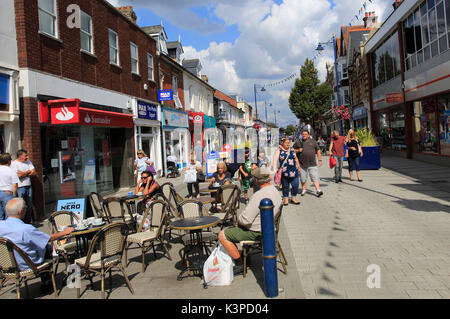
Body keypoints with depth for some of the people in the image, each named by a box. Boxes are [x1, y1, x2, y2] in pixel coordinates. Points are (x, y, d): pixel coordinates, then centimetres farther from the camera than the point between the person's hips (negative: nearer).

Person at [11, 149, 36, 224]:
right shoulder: (14, 164, -5)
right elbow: (19, 175, -16)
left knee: (29, 205, 7)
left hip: (28, 186, 6)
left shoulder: (28, 162, 13)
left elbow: (34, 173, 6)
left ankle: (28, 221, 16)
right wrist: (28, 172, -2)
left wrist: (24, 173, -6)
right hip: (20, 187, -6)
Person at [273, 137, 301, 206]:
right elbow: (275, 161, -5)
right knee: (285, 186, 5)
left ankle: (293, 198, 17)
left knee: (295, 185, -1)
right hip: (284, 173, -3)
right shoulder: (278, 151, 0)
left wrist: (298, 166, 24)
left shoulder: (292, 150, 14)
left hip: (293, 172, 3)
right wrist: (275, 171, -11)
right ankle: (285, 199, 19)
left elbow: (296, 158, 26)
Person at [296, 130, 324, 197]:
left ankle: (318, 190, -11)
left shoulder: (313, 141, 9)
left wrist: (320, 160, 8)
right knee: (303, 178, 9)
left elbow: (318, 151, 13)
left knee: (315, 177, -8)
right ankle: (303, 190, 24)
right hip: (302, 164, 1)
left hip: (312, 164, -1)